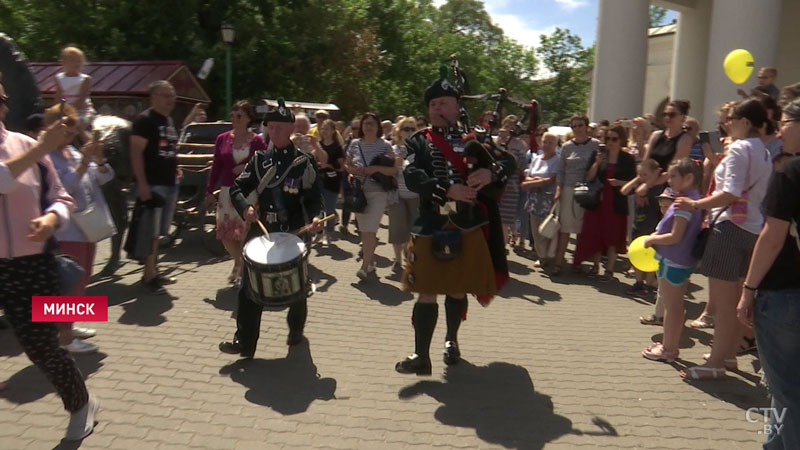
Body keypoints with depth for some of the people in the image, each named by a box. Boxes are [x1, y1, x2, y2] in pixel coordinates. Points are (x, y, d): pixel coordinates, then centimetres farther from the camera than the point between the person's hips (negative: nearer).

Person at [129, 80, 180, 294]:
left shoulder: (169, 121, 17)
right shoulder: (145, 120, -9)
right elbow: (136, 152, -16)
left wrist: (174, 166, 13)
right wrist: (142, 184, -23)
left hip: (170, 184, 9)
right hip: (152, 185, -9)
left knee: (159, 232, 14)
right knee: (150, 232, -6)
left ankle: (153, 271, 23)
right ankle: (149, 276, 0)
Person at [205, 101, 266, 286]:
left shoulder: (257, 141, -2)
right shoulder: (222, 139, 6)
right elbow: (216, 167, 9)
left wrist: (248, 167, -15)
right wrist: (209, 191, 6)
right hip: (227, 192, 3)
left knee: (246, 233, -2)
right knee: (225, 233, 5)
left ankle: (242, 269, 17)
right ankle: (238, 262, 33)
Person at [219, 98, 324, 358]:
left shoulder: (304, 162, -5)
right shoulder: (260, 159, 6)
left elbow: (314, 198, -7)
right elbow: (237, 187, 8)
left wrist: (315, 218, -27)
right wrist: (245, 208, -12)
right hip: (261, 232, 3)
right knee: (250, 287, 0)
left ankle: (296, 331, 37)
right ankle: (244, 342, 10)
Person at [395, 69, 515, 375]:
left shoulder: (473, 138, 8)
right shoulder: (419, 141, 5)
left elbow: (509, 161, 0)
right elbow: (412, 176, -12)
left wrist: (491, 171, -22)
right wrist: (447, 190, -26)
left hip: (468, 227, 1)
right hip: (432, 227, -1)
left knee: (458, 288, 14)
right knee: (427, 291, 0)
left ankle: (452, 340, 36)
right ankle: (421, 356, 8)